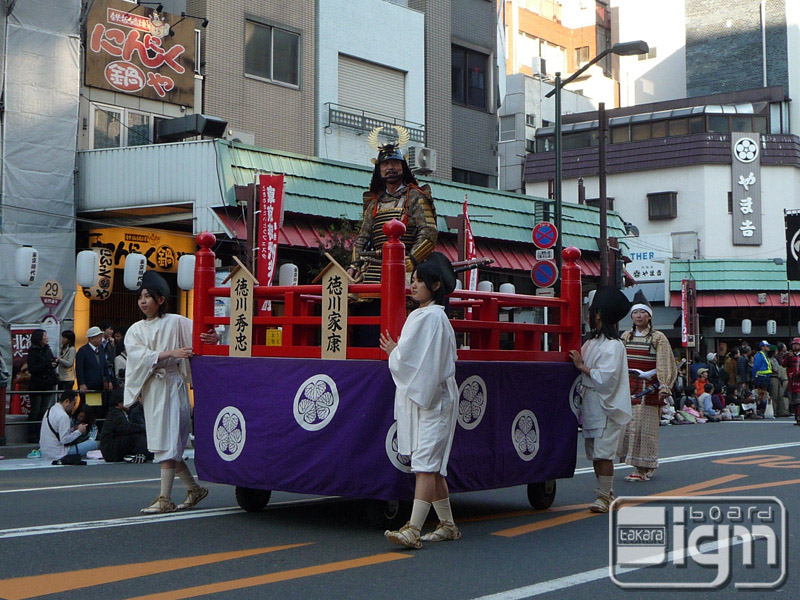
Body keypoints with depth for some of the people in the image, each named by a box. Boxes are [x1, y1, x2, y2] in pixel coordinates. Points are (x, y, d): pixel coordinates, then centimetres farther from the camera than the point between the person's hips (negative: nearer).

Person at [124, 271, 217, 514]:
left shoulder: (175, 323, 0)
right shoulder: (135, 330, 11)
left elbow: (202, 335, -5)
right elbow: (138, 355, -5)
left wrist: (214, 337, -28)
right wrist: (170, 353, -16)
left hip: (172, 385, -5)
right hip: (150, 388, 5)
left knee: (167, 442, -8)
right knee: (162, 445, 9)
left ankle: (165, 499, -7)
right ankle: (194, 489, 22)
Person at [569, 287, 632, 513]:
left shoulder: (613, 346, -13)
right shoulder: (591, 342, 15)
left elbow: (605, 377, -21)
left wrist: (582, 366, -14)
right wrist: (576, 361, 7)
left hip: (608, 409, -9)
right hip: (592, 407, 9)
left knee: (603, 453, -9)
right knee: (594, 453, 11)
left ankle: (604, 496, -3)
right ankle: (607, 493, 19)